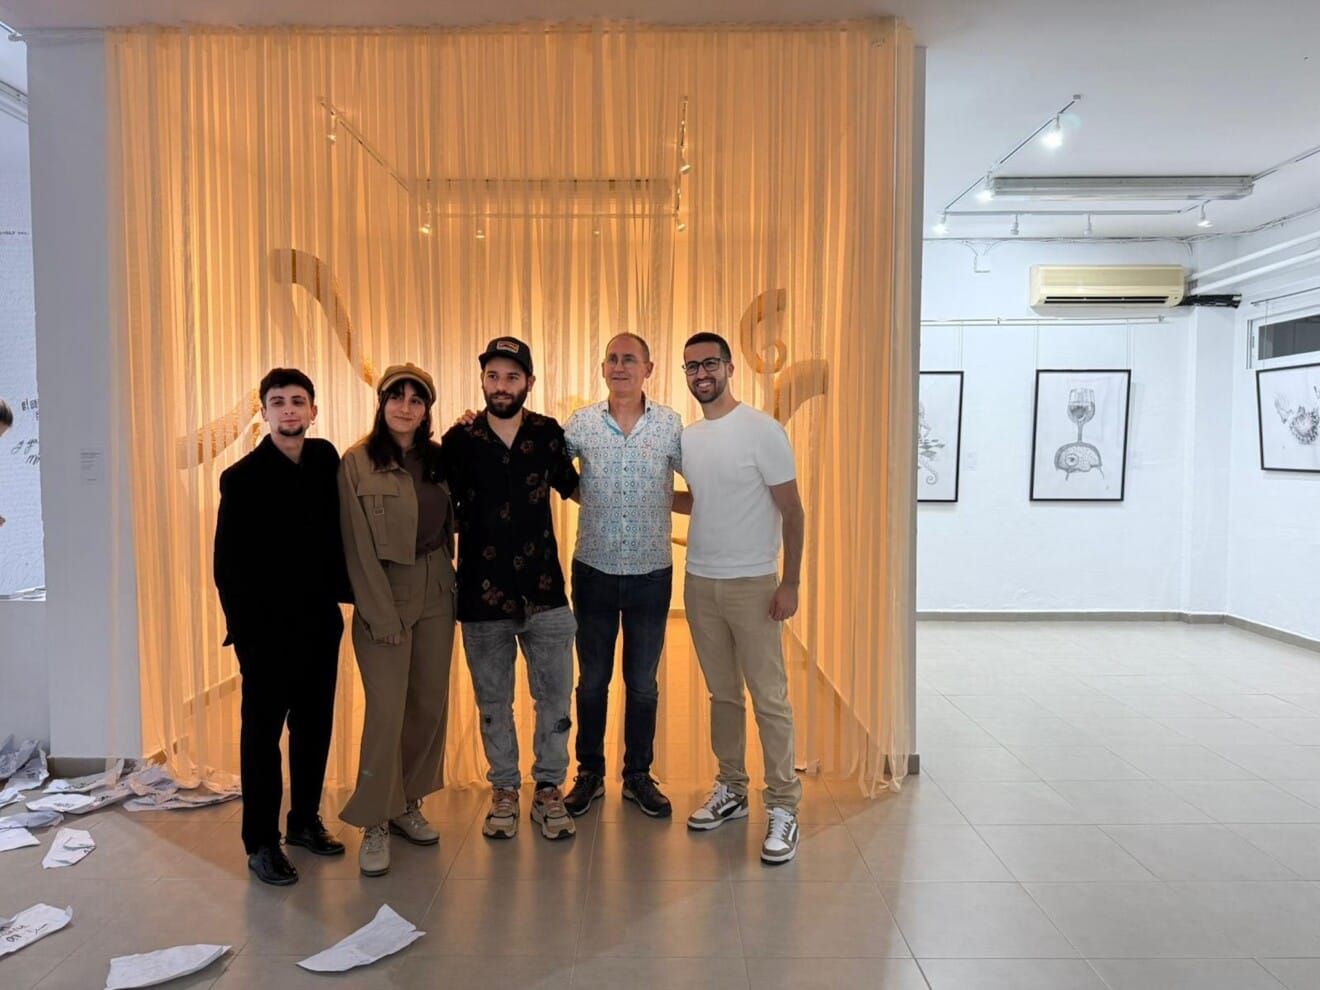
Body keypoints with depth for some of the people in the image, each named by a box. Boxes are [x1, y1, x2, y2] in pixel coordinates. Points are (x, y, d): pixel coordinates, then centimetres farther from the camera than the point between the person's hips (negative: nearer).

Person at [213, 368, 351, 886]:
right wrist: (243, 626, -10)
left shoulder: (325, 458, 4)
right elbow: (228, 563, -7)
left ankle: (305, 821, 30)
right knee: (263, 732, 6)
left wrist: (340, 591, 1)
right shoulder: (242, 477, -8)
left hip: (320, 621, 4)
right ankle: (261, 842, 17)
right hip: (268, 628, -4)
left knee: (314, 726, 14)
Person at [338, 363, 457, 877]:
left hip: (436, 595, 5)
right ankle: (375, 824, 11)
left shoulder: (438, 458, 6)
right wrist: (382, 615, -12)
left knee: (431, 705, 10)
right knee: (386, 712, -5)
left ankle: (408, 804, 28)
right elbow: (358, 546, -10)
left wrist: (452, 586, -1)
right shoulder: (357, 462, -8)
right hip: (384, 596, -5)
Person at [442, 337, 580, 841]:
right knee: (493, 700, 12)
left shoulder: (547, 433, 1)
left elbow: (573, 486, 16)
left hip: (543, 589, 1)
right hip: (482, 592, 0)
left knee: (554, 695, 6)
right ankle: (504, 791, 30)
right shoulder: (459, 441, -2)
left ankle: (549, 789, 24)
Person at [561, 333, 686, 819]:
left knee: (643, 683, 12)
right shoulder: (581, 423, -3)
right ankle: (589, 773, 30)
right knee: (592, 679, 13)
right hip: (594, 571, 0)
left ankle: (638, 775, 29)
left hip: (651, 574, 0)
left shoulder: (671, 425, -3)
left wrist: (662, 501, -8)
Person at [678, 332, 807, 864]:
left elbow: (791, 510, -10)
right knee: (722, 694, 15)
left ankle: (783, 807, 10)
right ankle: (731, 790, 29)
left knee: (769, 698, -1)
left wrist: (789, 582, -13)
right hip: (699, 581, 6)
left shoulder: (762, 430, -10)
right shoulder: (686, 438, 9)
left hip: (752, 584, -6)